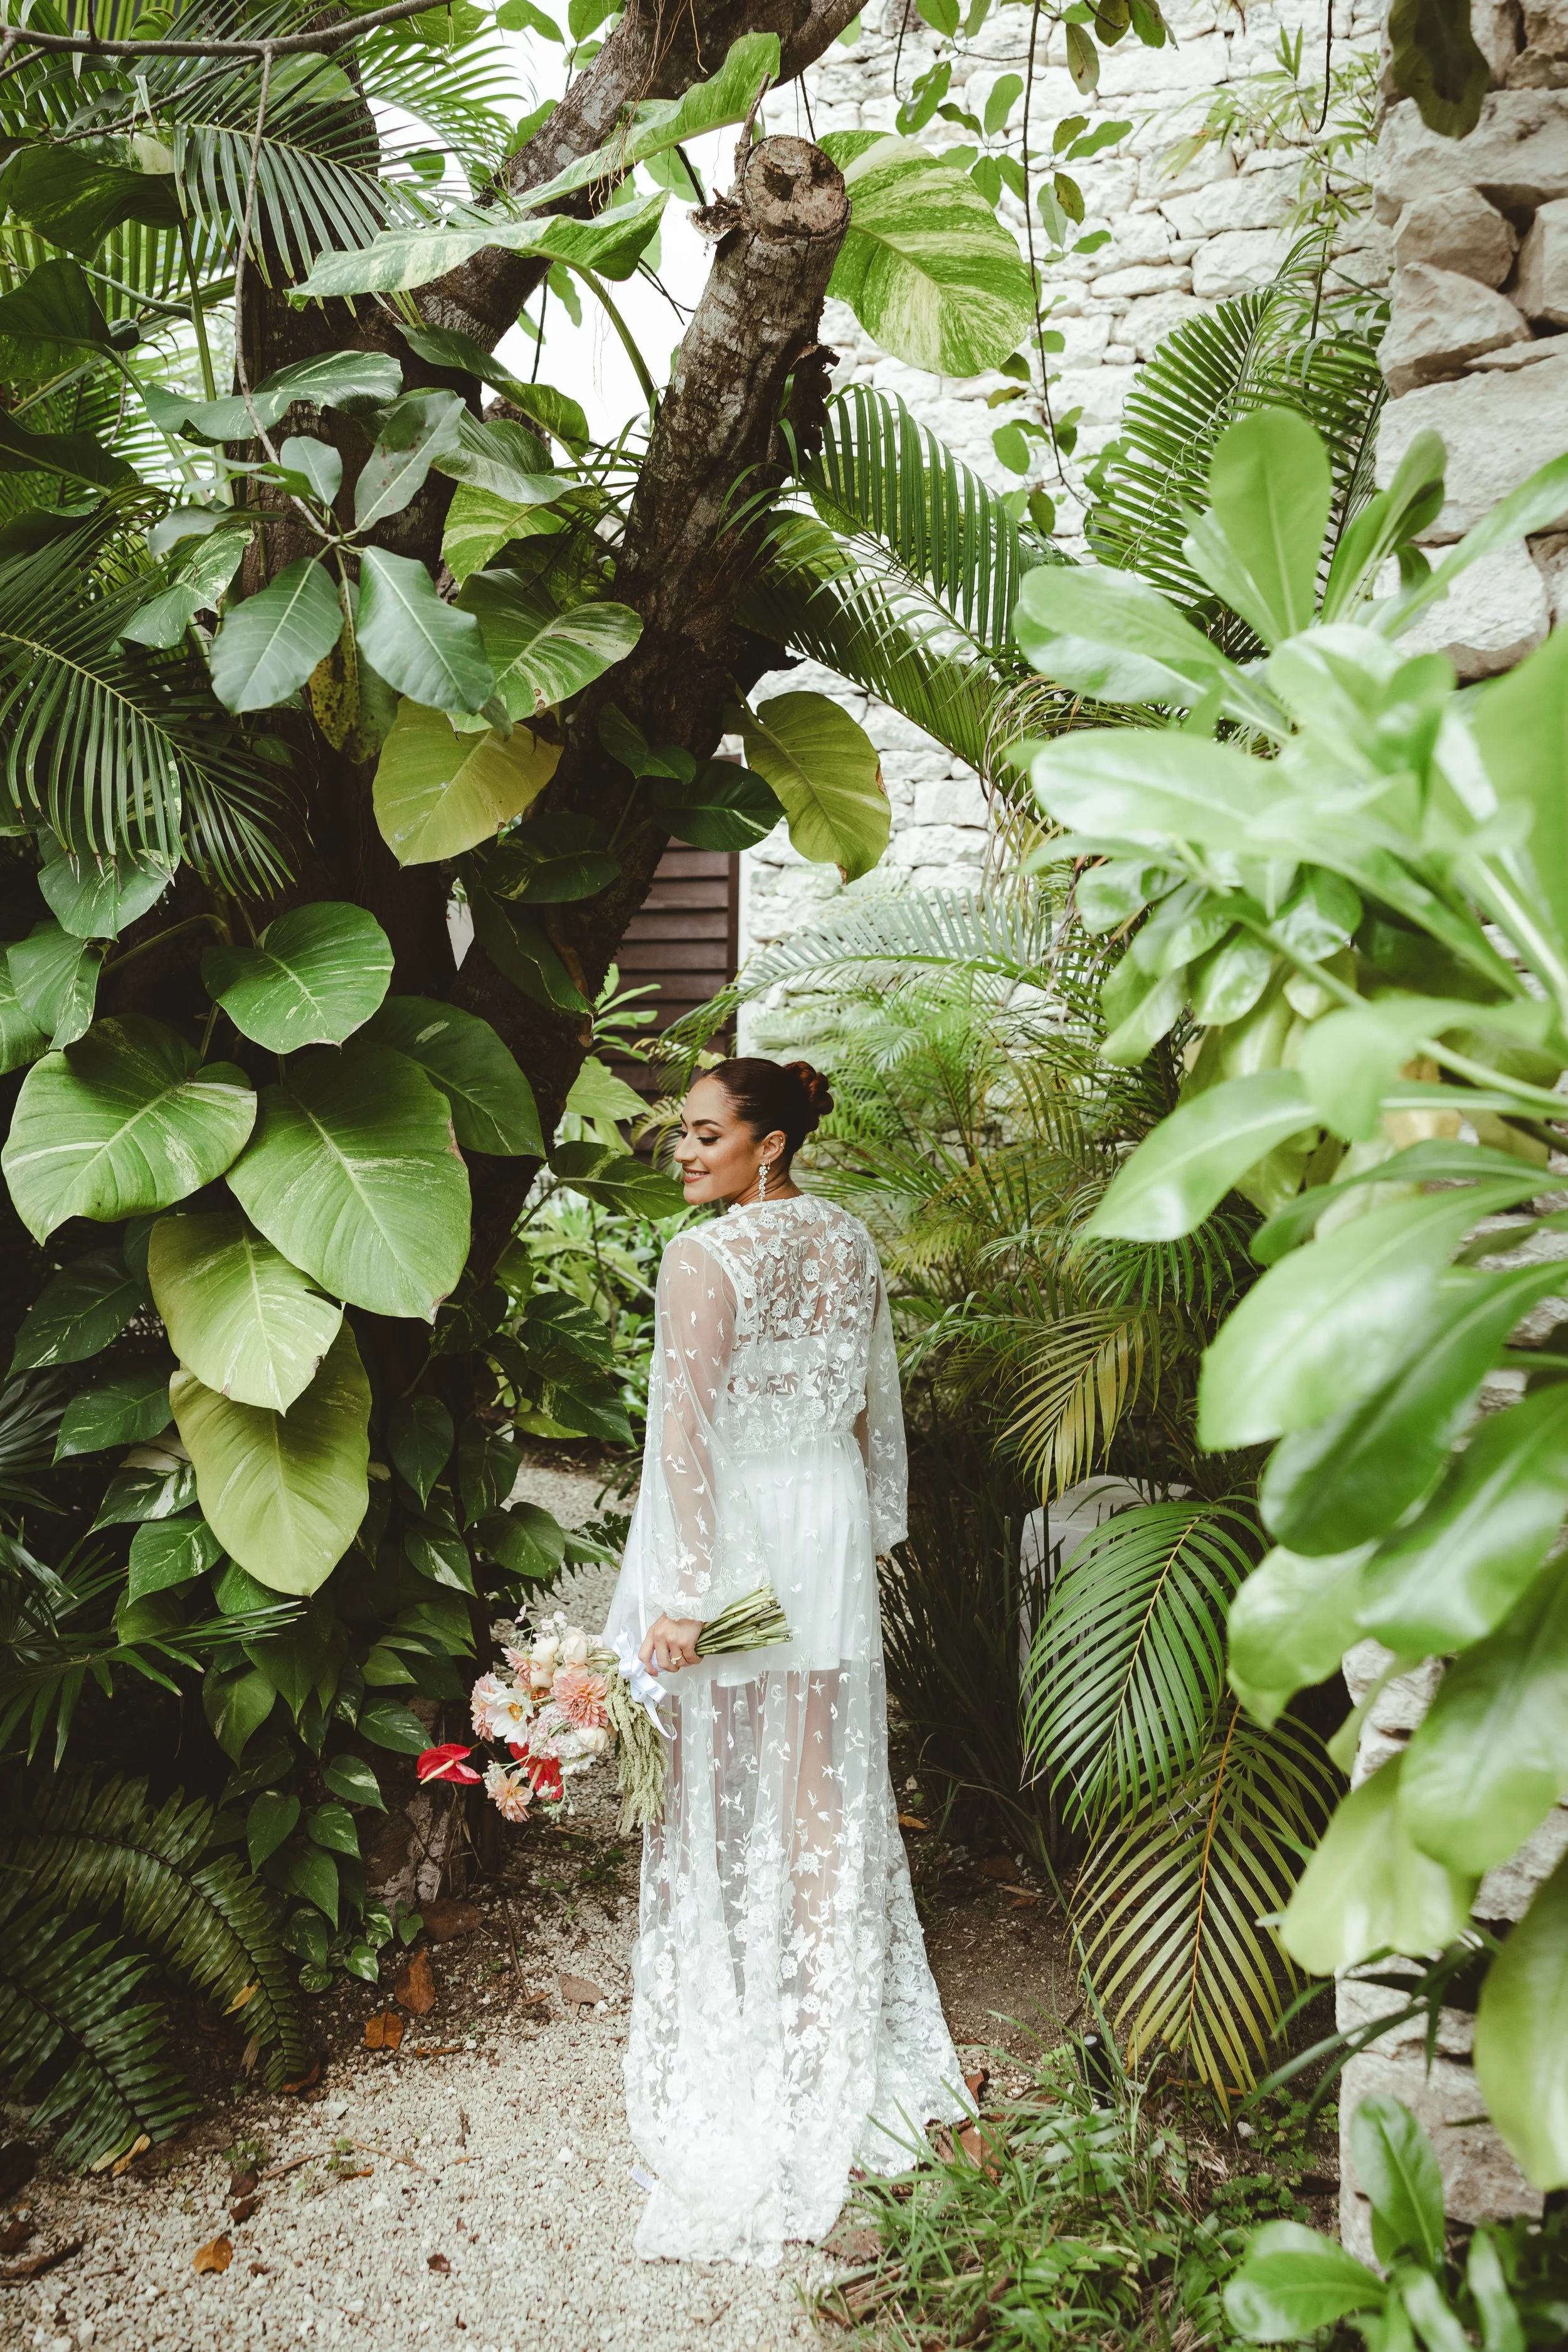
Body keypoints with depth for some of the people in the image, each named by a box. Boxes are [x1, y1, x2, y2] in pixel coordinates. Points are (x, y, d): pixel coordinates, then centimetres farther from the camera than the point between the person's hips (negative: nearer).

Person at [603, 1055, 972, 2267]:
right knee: (826, 1779, 16)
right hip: (831, 1525, 7)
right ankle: (834, 2041, 32)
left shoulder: (705, 1259, -19)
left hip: (735, 1532, -6)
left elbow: (688, 1434, -22)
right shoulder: (851, 1240, 2)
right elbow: (873, 1402, 10)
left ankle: (730, 2052, 24)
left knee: (726, 1790, 9)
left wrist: (679, 1595, -21)